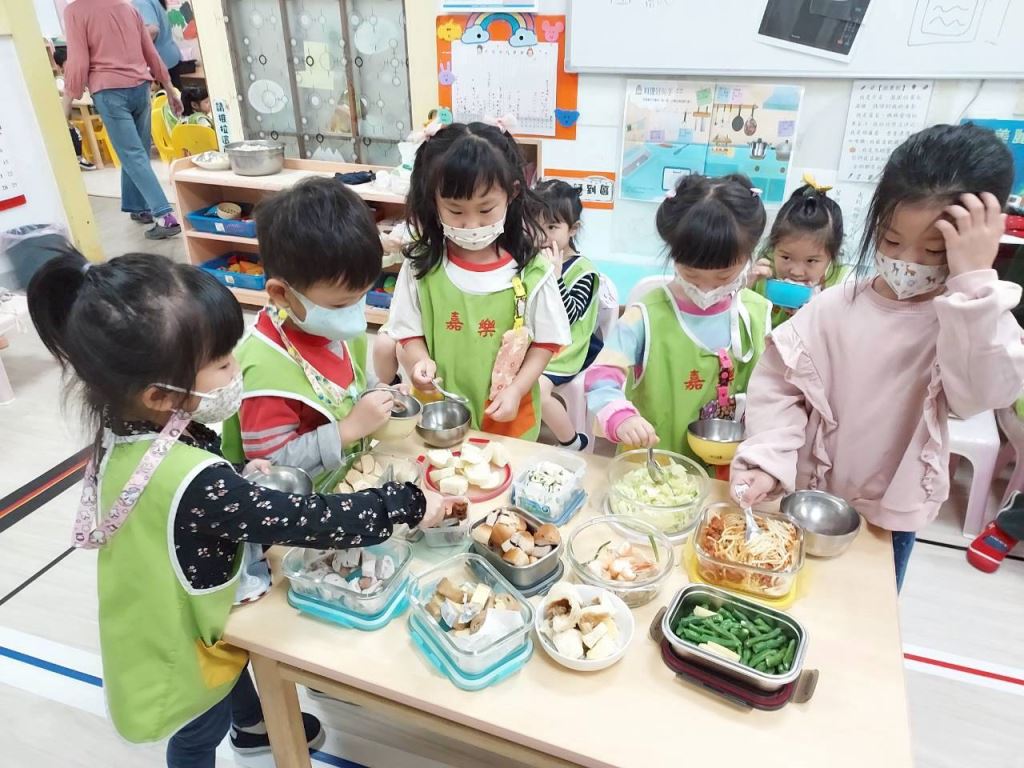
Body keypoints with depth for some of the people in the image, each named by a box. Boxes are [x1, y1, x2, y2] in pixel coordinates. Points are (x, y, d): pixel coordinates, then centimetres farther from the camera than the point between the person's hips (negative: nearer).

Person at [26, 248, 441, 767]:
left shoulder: (127, 434, -16)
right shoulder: (196, 484, -42)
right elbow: (306, 522, -38)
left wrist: (243, 481, -13)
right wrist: (406, 504, -29)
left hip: (167, 621, 8)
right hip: (182, 646, -8)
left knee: (235, 671, 36)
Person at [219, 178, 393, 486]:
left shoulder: (340, 328, -1)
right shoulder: (267, 367, -24)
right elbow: (270, 464, -21)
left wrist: (380, 396, -2)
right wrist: (350, 429, -24)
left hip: (346, 476, 6)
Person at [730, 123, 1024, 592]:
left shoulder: (975, 318, -11)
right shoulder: (837, 306, -12)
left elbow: (985, 393, -29)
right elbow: (777, 383, -11)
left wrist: (973, 280, -32)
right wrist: (768, 460, -24)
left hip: (890, 515, 0)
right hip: (807, 500, 0)